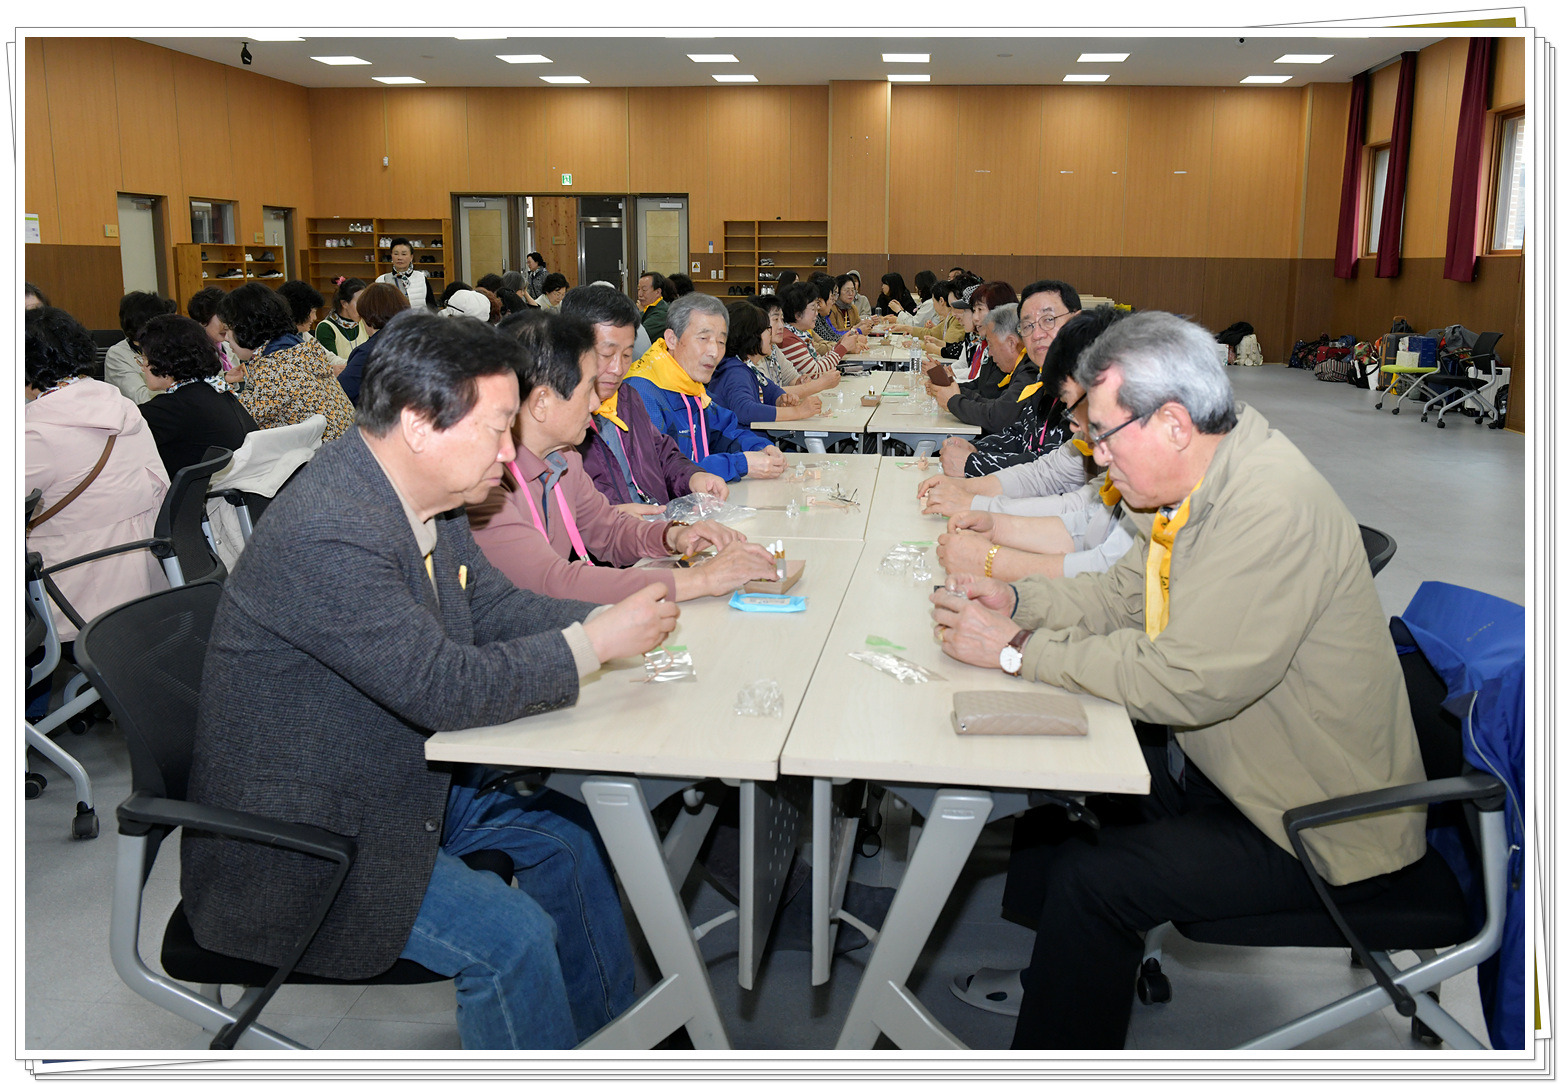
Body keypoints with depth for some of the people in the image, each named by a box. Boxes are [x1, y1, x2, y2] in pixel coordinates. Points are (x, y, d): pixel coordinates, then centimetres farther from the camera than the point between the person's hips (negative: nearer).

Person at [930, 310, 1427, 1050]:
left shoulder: (1272, 510, -30)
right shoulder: (1203, 480, 0)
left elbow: (1185, 683, -31)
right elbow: (1126, 595, 11)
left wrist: (1014, 651, -24)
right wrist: (1018, 602, -5)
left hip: (1322, 824, -9)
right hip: (1220, 761, 9)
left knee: (1092, 880, -18)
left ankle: (1058, 1039, 7)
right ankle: (1052, 965, 26)